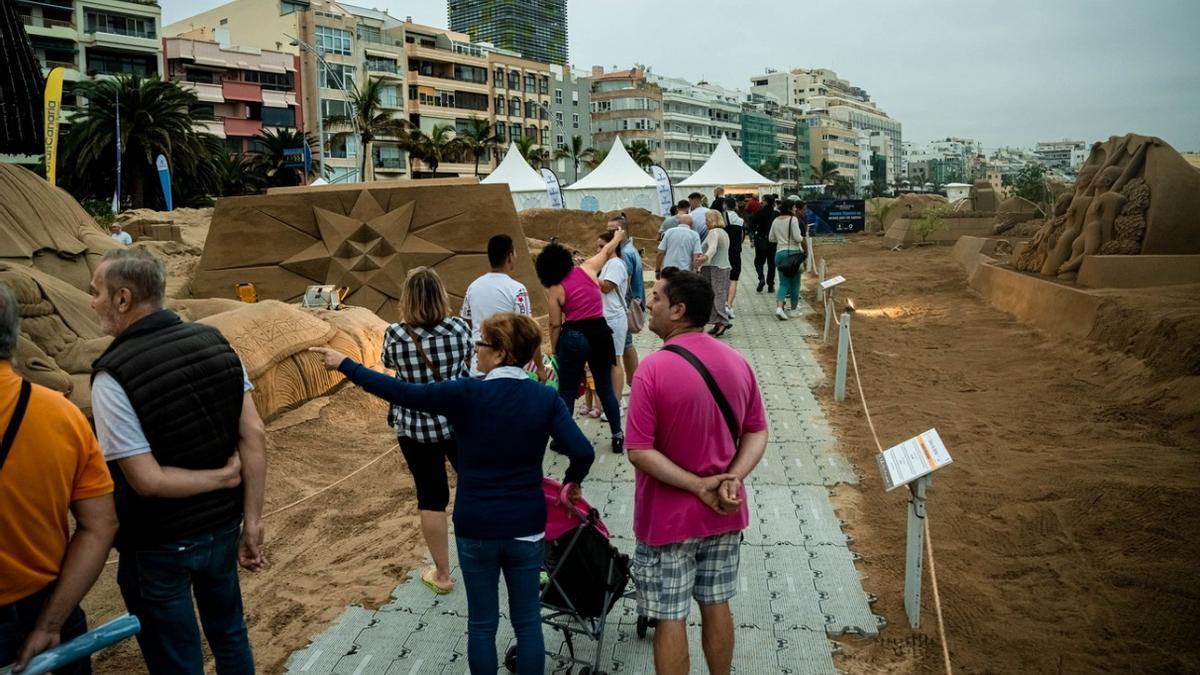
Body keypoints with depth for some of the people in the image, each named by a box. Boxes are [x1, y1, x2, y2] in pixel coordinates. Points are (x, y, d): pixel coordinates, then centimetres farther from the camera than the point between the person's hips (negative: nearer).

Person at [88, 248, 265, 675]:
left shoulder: (113, 375, -21)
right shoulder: (215, 343, -7)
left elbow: (147, 481, -23)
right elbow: (254, 436, -9)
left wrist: (226, 477, -9)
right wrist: (252, 522, -4)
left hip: (159, 547, -5)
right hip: (223, 527, 5)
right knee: (229, 635, 25)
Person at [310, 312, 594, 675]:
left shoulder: (467, 394, -15)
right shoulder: (545, 398, -8)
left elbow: (403, 393, -12)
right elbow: (582, 452, -15)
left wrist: (345, 365, -2)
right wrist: (572, 482, 7)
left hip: (476, 528, -1)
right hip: (526, 526, 2)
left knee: (482, 624, 15)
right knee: (527, 621, 14)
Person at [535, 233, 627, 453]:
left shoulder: (555, 290, -5)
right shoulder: (587, 269, 1)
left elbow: (555, 325, -4)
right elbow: (607, 251, 20)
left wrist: (554, 350, 8)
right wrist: (618, 237, 38)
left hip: (573, 337, -3)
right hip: (600, 332, 3)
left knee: (567, 391, 10)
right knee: (605, 387, 15)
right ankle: (618, 436, 19)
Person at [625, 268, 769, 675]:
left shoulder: (653, 369, -20)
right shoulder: (737, 362, -2)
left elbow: (639, 452, -22)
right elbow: (758, 432, 1)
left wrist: (698, 485, -16)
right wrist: (733, 478, -11)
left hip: (668, 519, -5)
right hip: (725, 514, 6)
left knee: (670, 619, 8)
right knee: (717, 607, 20)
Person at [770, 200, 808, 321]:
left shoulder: (775, 221, 7)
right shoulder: (793, 219, -10)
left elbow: (771, 239, 12)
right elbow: (798, 238, -15)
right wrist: (801, 239, 6)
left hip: (780, 252, 5)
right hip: (794, 252, -5)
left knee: (784, 282, 6)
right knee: (795, 282, 9)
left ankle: (779, 307, -14)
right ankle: (793, 309, 16)